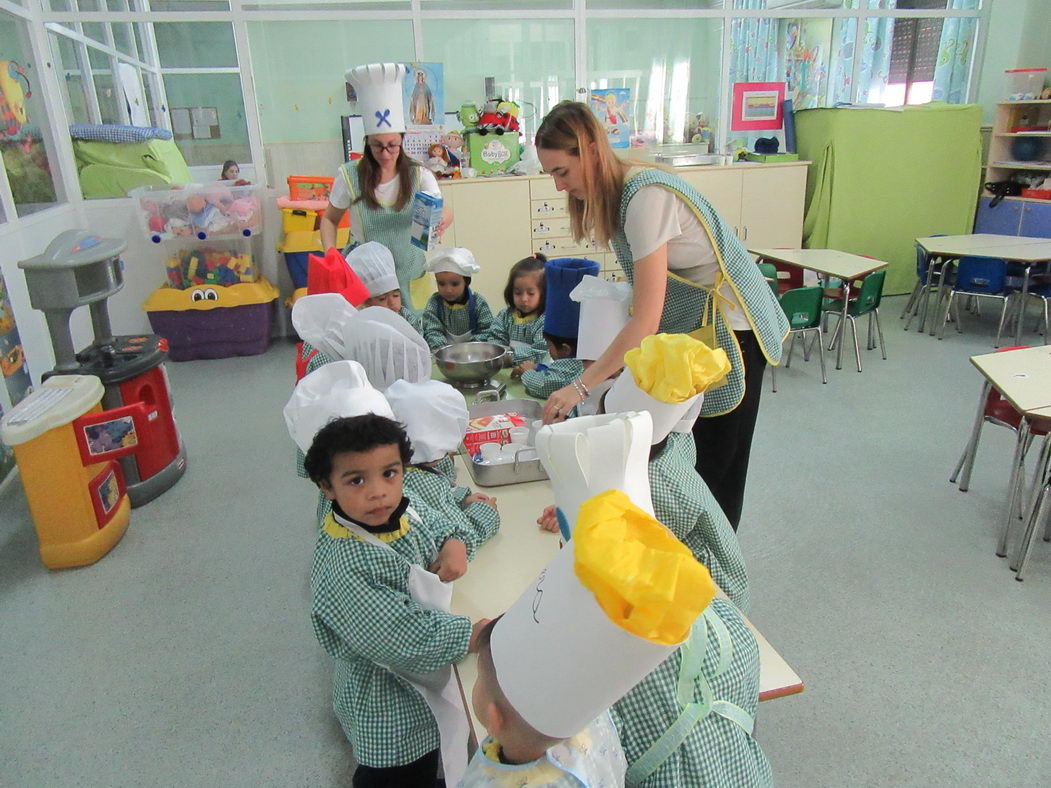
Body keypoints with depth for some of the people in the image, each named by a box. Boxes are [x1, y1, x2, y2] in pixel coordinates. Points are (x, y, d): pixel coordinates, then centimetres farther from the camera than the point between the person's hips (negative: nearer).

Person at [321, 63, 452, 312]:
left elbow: (446, 212, -11)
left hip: (409, 271, 1)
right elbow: (329, 220, 7)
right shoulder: (349, 175, -4)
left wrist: (441, 221, -36)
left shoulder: (419, 175, -2)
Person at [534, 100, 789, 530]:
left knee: (718, 463, 4)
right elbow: (646, 295, 2)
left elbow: (646, 320, -30)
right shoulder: (614, 193, 1)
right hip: (687, 326, 8)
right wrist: (612, 363, -6)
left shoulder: (646, 197, -27)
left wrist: (580, 387, -29)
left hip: (730, 328, -8)